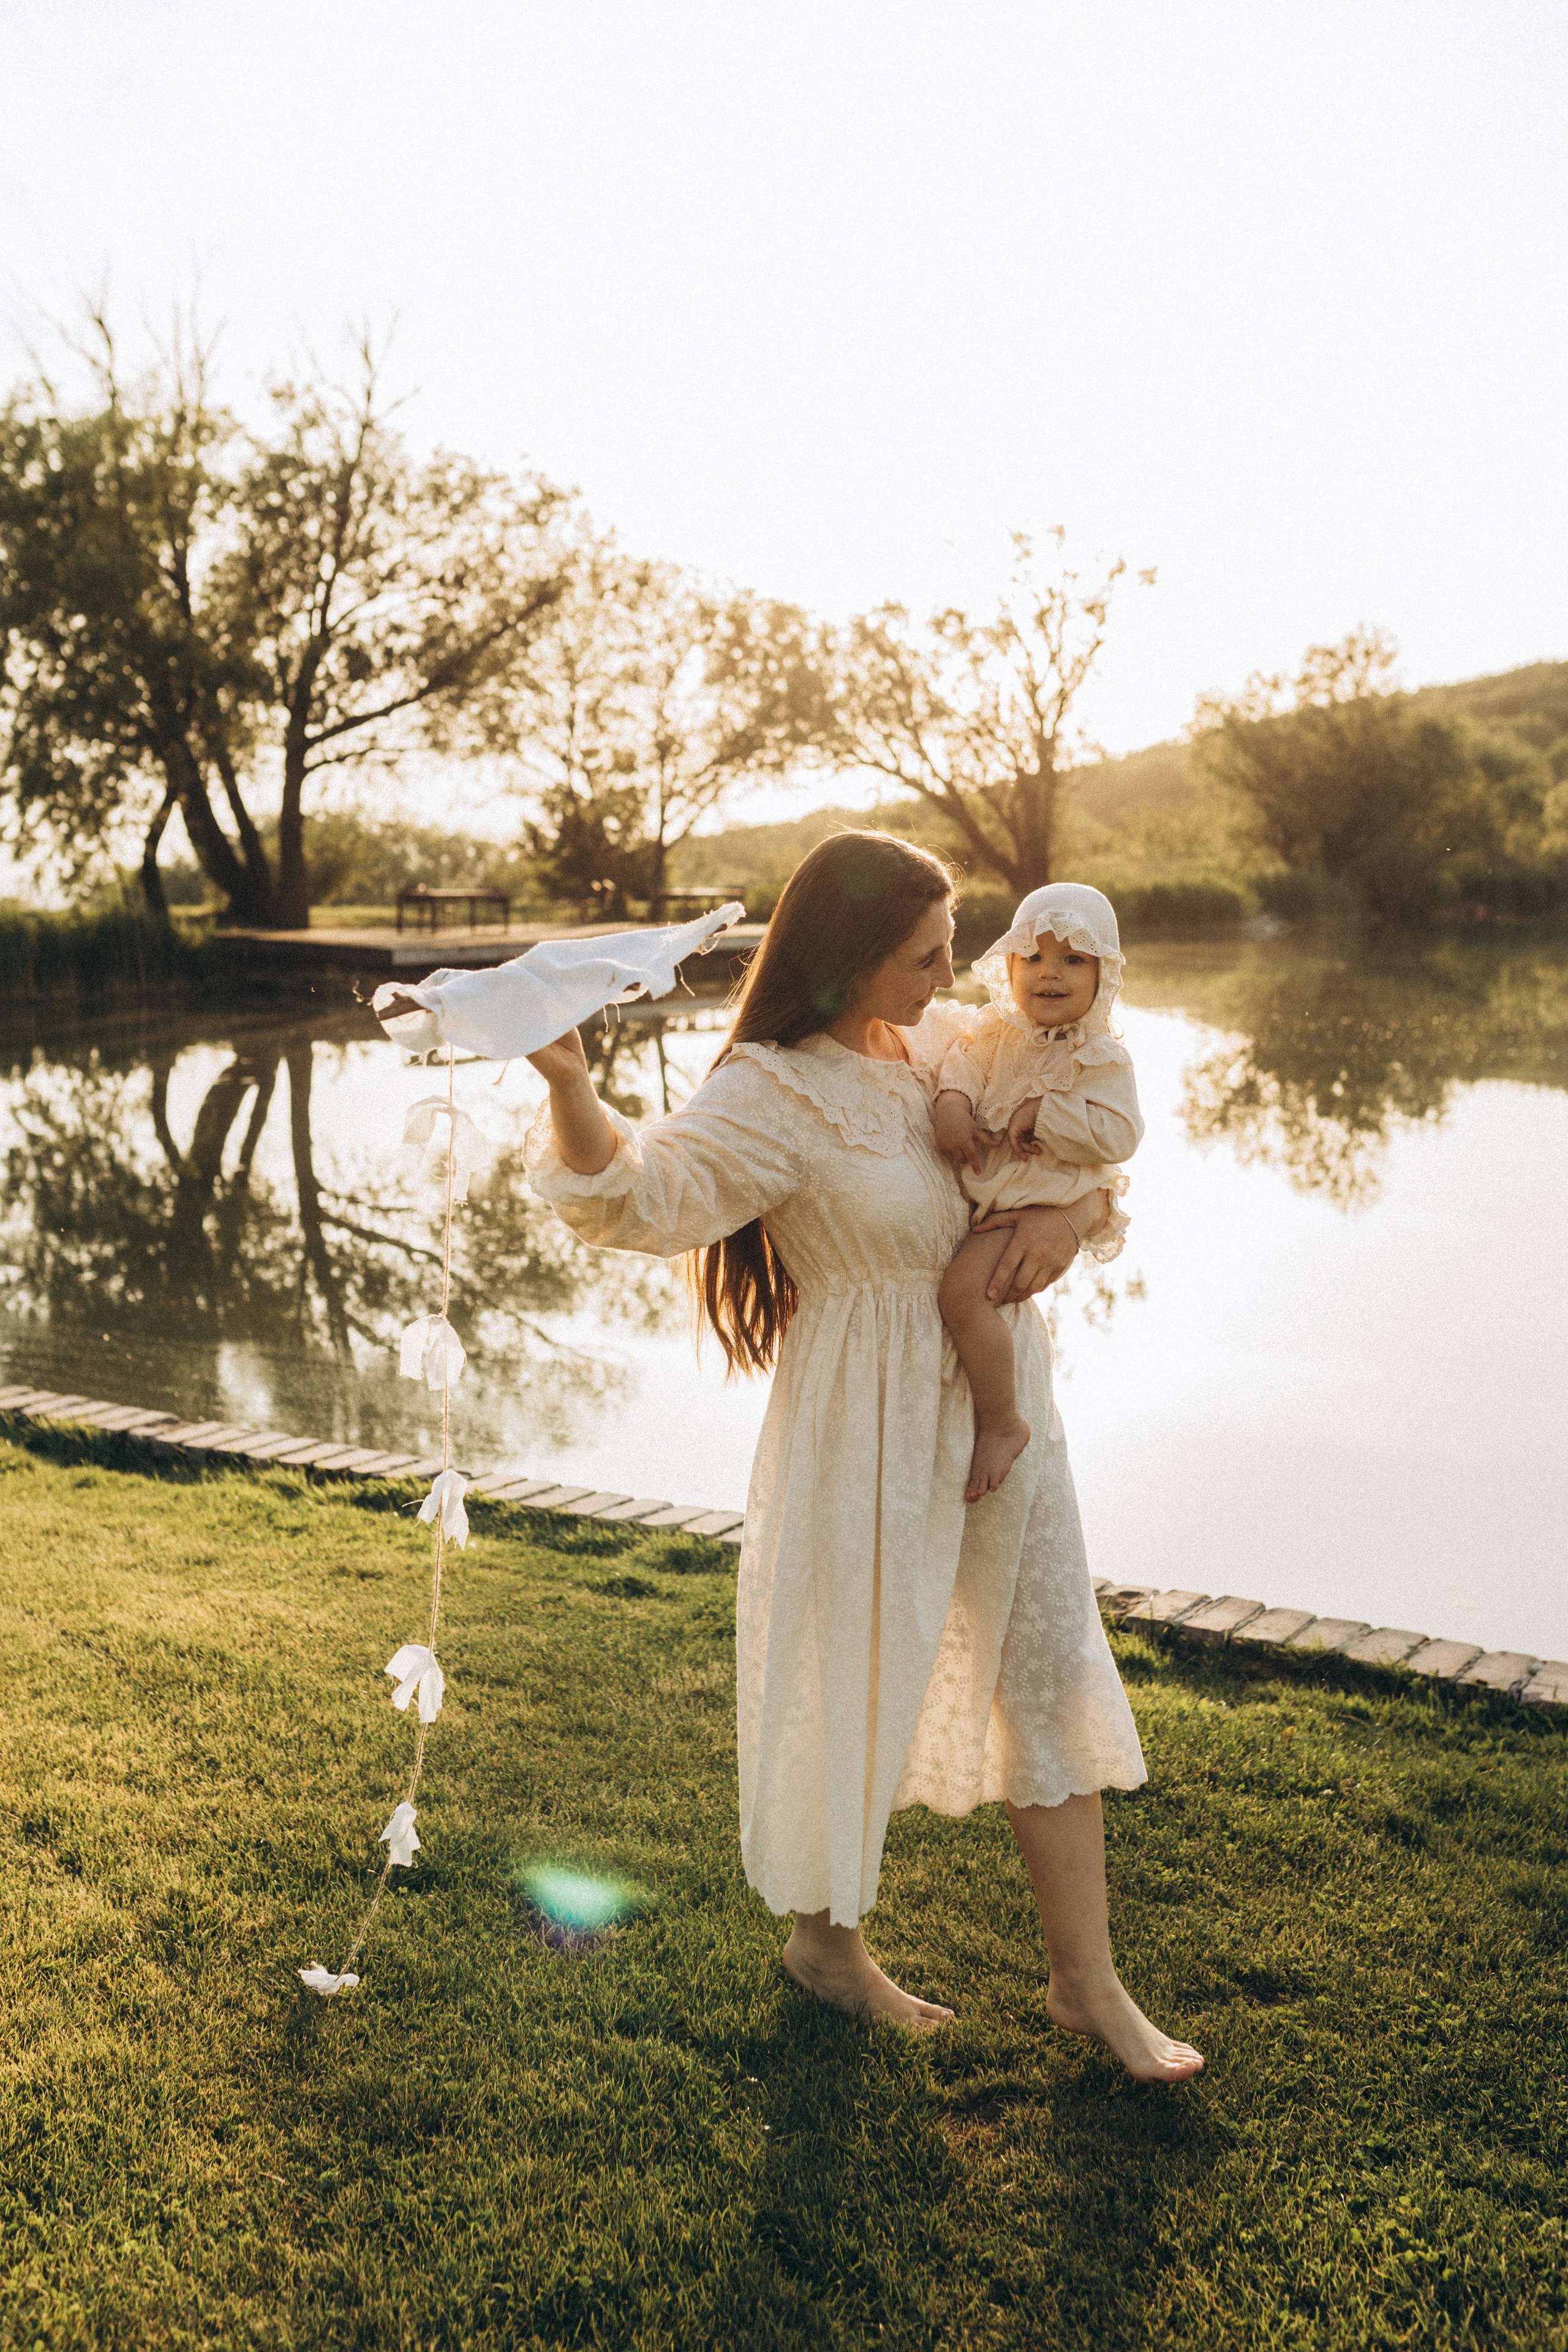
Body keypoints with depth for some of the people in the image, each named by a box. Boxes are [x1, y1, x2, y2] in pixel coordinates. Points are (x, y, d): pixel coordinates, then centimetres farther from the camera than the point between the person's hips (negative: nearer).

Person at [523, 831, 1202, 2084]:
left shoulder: (944, 1040, 2)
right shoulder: (773, 1095, -19)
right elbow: (639, 1189, -34)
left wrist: (1070, 1205, -7)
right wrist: (570, 1084, -52)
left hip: (1005, 1406, 7)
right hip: (873, 1430, -7)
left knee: (1053, 1678, 12)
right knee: (854, 1686, 9)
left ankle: (1087, 1980, 28)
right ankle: (824, 1940, 36)